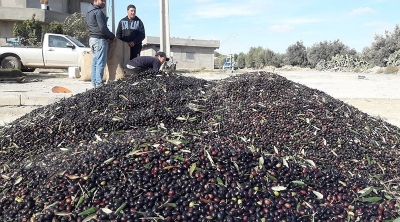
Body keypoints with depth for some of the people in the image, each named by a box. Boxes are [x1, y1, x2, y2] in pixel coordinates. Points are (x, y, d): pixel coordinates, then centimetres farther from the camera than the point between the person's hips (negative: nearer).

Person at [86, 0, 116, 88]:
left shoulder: (89, 12, 17)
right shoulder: (98, 12, -13)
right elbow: (103, 27, -20)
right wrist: (112, 36, -7)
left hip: (92, 38, 10)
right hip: (100, 39, -10)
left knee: (95, 62, 13)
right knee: (101, 62, -8)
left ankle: (94, 82, 16)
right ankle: (99, 84, -8)